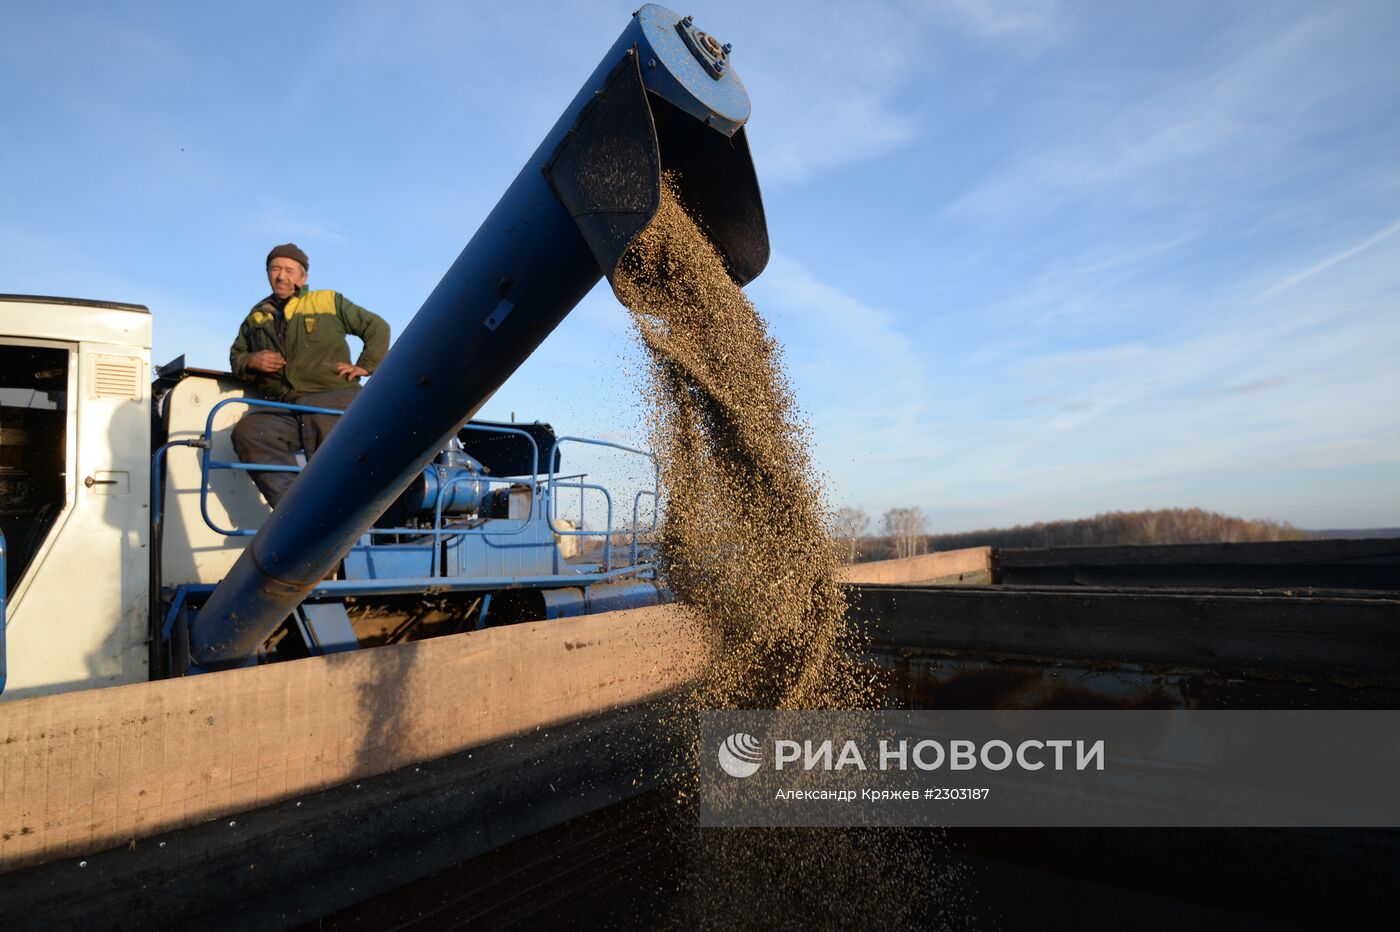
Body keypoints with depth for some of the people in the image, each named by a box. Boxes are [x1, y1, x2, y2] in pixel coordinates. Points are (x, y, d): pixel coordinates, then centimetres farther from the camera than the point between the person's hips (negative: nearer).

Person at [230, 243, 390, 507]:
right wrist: (251, 362, 7)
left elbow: (377, 328, 18)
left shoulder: (329, 301, 16)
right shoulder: (256, 316, 26)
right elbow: (236, 355, 33)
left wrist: (365, 365, 5)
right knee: (246, 432, -27)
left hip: (331, 399, -2)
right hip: (282, 407, 2)